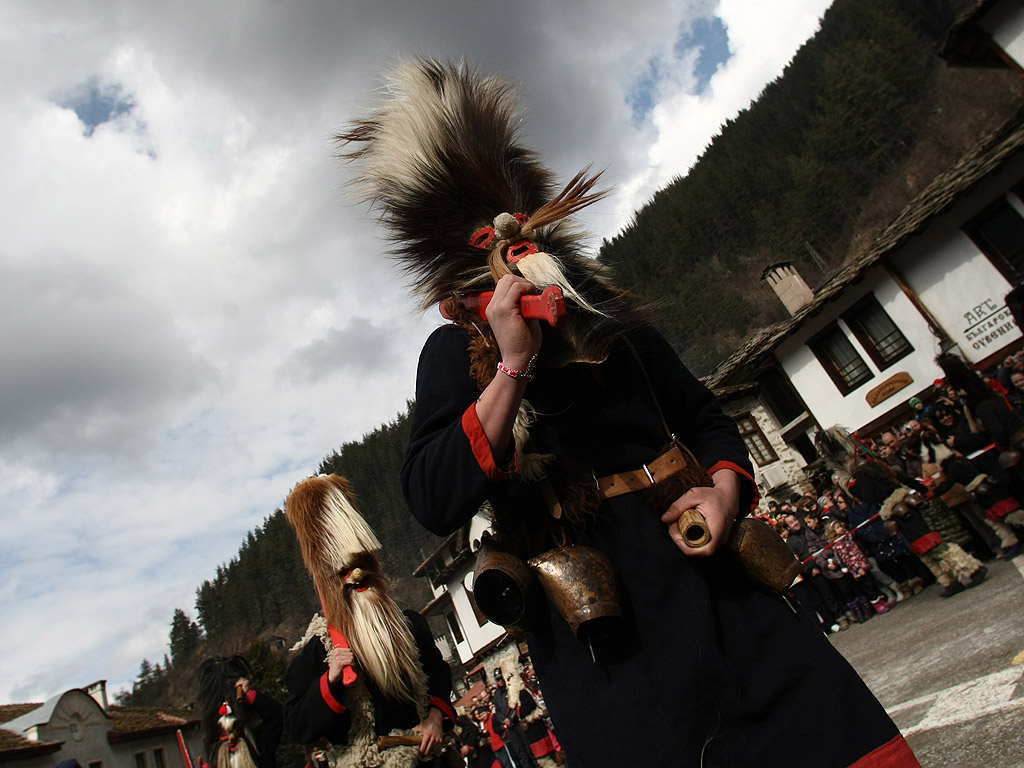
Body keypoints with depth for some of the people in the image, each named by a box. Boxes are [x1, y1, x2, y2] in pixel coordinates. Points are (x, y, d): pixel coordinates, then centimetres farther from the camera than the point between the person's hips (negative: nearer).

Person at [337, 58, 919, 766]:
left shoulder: (611, 322, 14)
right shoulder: (457, 351, -1)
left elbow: (706, 417, 20)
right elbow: (435, 503, -16)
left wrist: (724, 490, -2)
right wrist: (512, 364, -22)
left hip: (706, 573, 5)